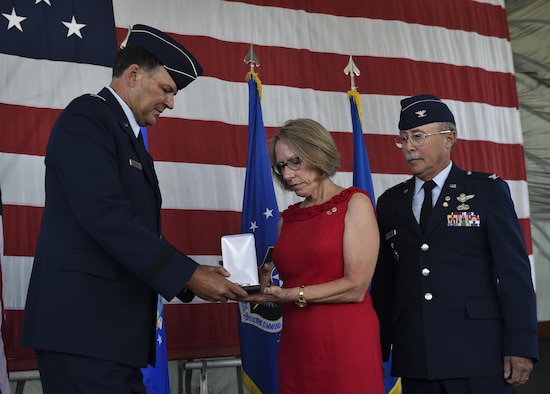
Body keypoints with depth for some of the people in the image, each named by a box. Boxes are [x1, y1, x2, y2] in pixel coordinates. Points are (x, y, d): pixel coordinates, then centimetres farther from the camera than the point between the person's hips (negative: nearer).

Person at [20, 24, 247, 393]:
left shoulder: (128, 134, 22)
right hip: (84, 323, -9)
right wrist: (188, 274, -17)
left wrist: (194, 273, 8)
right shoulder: (87, 116, -7)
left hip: (113, 327, 9)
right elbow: (104, 215, -20)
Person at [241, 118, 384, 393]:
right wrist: (261, 284, -5)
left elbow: (356, 287, -11)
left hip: (345, 345, -5)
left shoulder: (354, 203, -3)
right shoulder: (287, 218, 12)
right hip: (295, 347, 5)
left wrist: (291, 295, -16)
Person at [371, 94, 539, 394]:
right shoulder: (389, 203, 12)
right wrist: (379, 348, 8)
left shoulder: (488, 191, 2)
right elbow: (383, 282, 12)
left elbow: (514, 271, -3)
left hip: (477, 356, -3)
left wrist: (520, 346, -9)